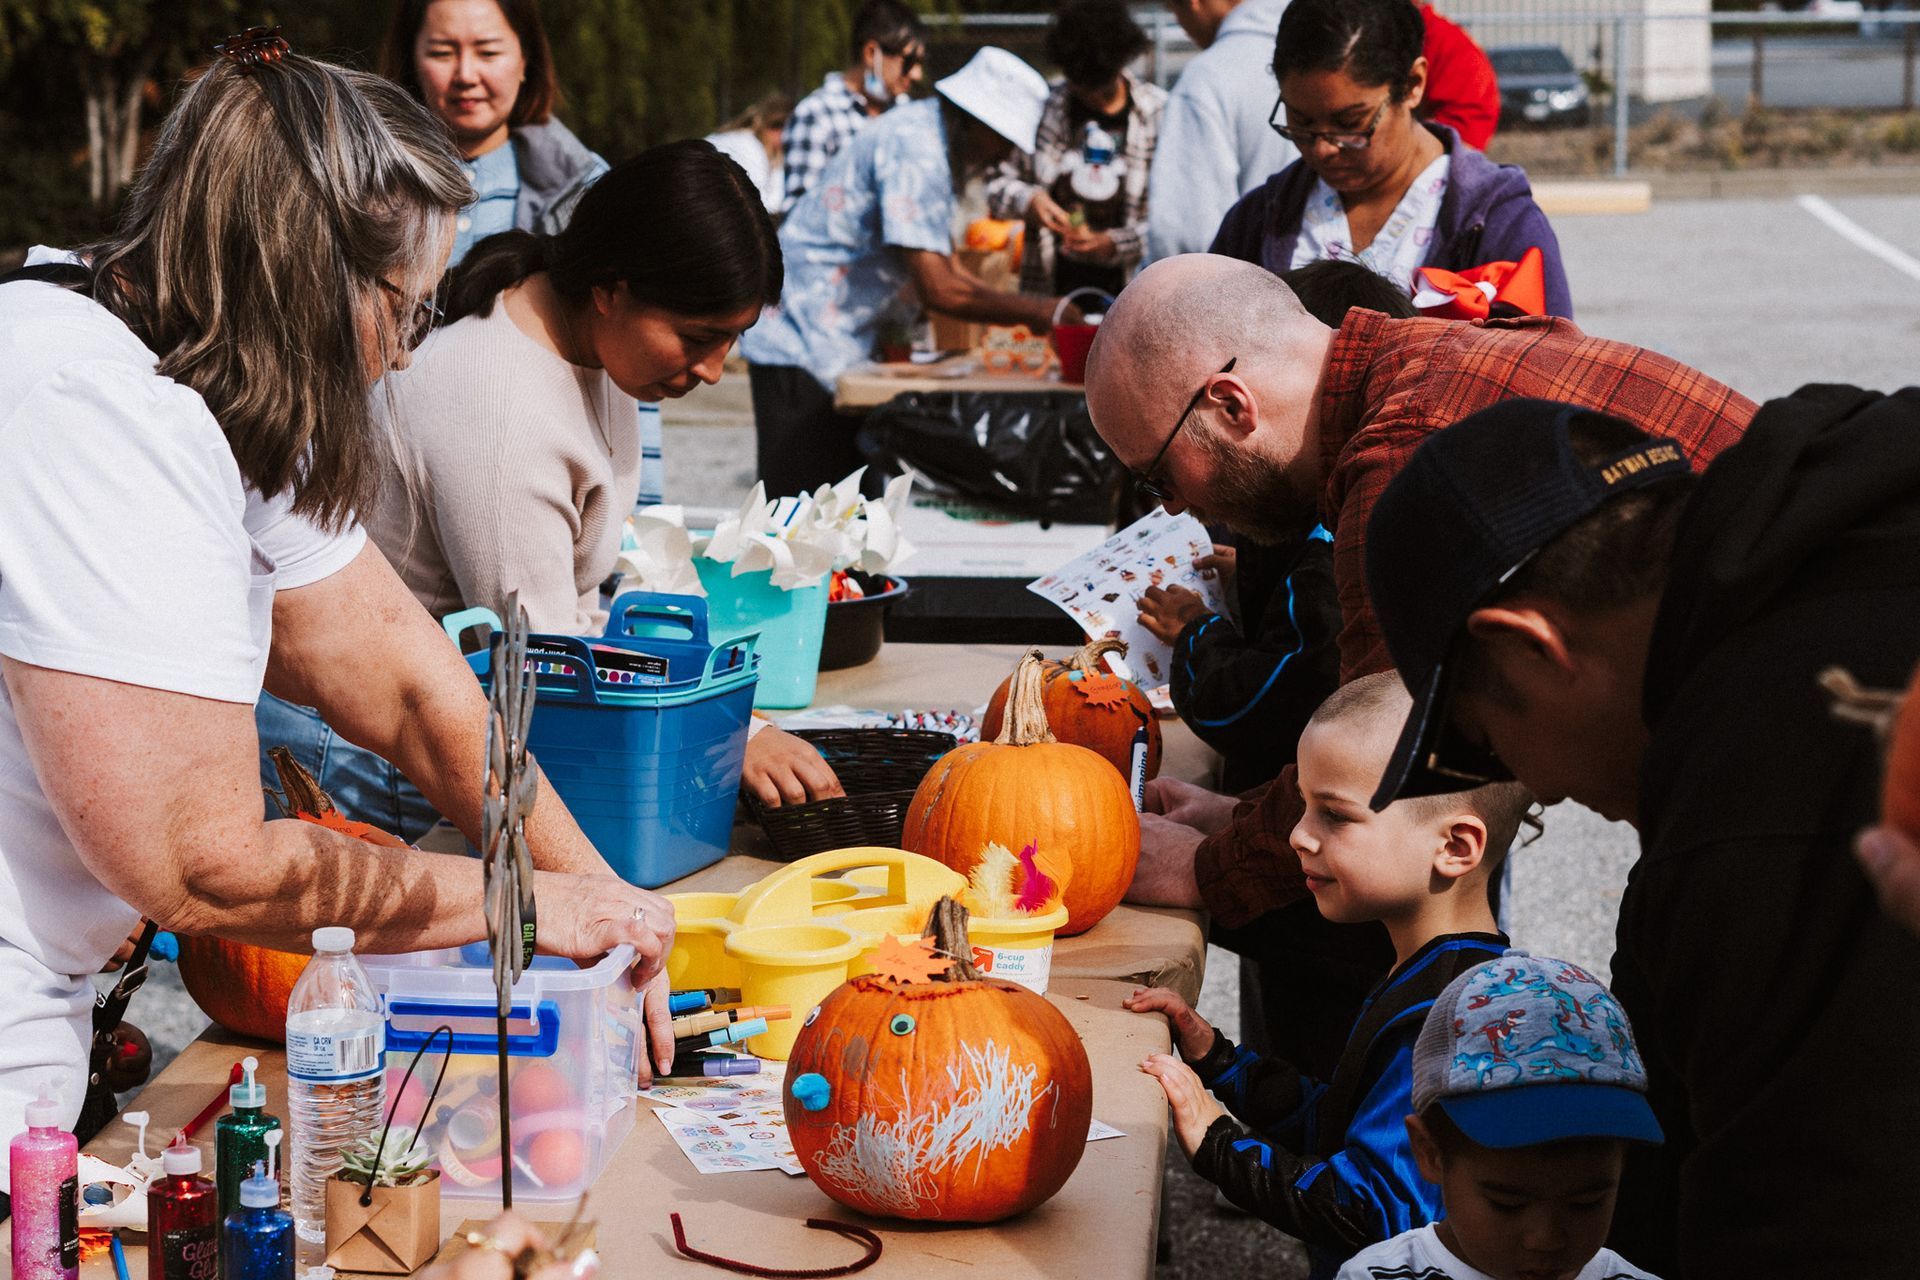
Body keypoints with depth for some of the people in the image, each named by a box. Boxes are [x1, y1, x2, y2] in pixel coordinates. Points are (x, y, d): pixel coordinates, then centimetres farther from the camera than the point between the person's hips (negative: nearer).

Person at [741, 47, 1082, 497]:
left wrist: (1028, 309, 9)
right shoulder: (916, 152, -20)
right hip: (803, 347, -11)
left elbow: (943, 268, 19)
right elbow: (938, 290, -24)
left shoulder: (928, 137, 11)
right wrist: (1034, 312, -14)